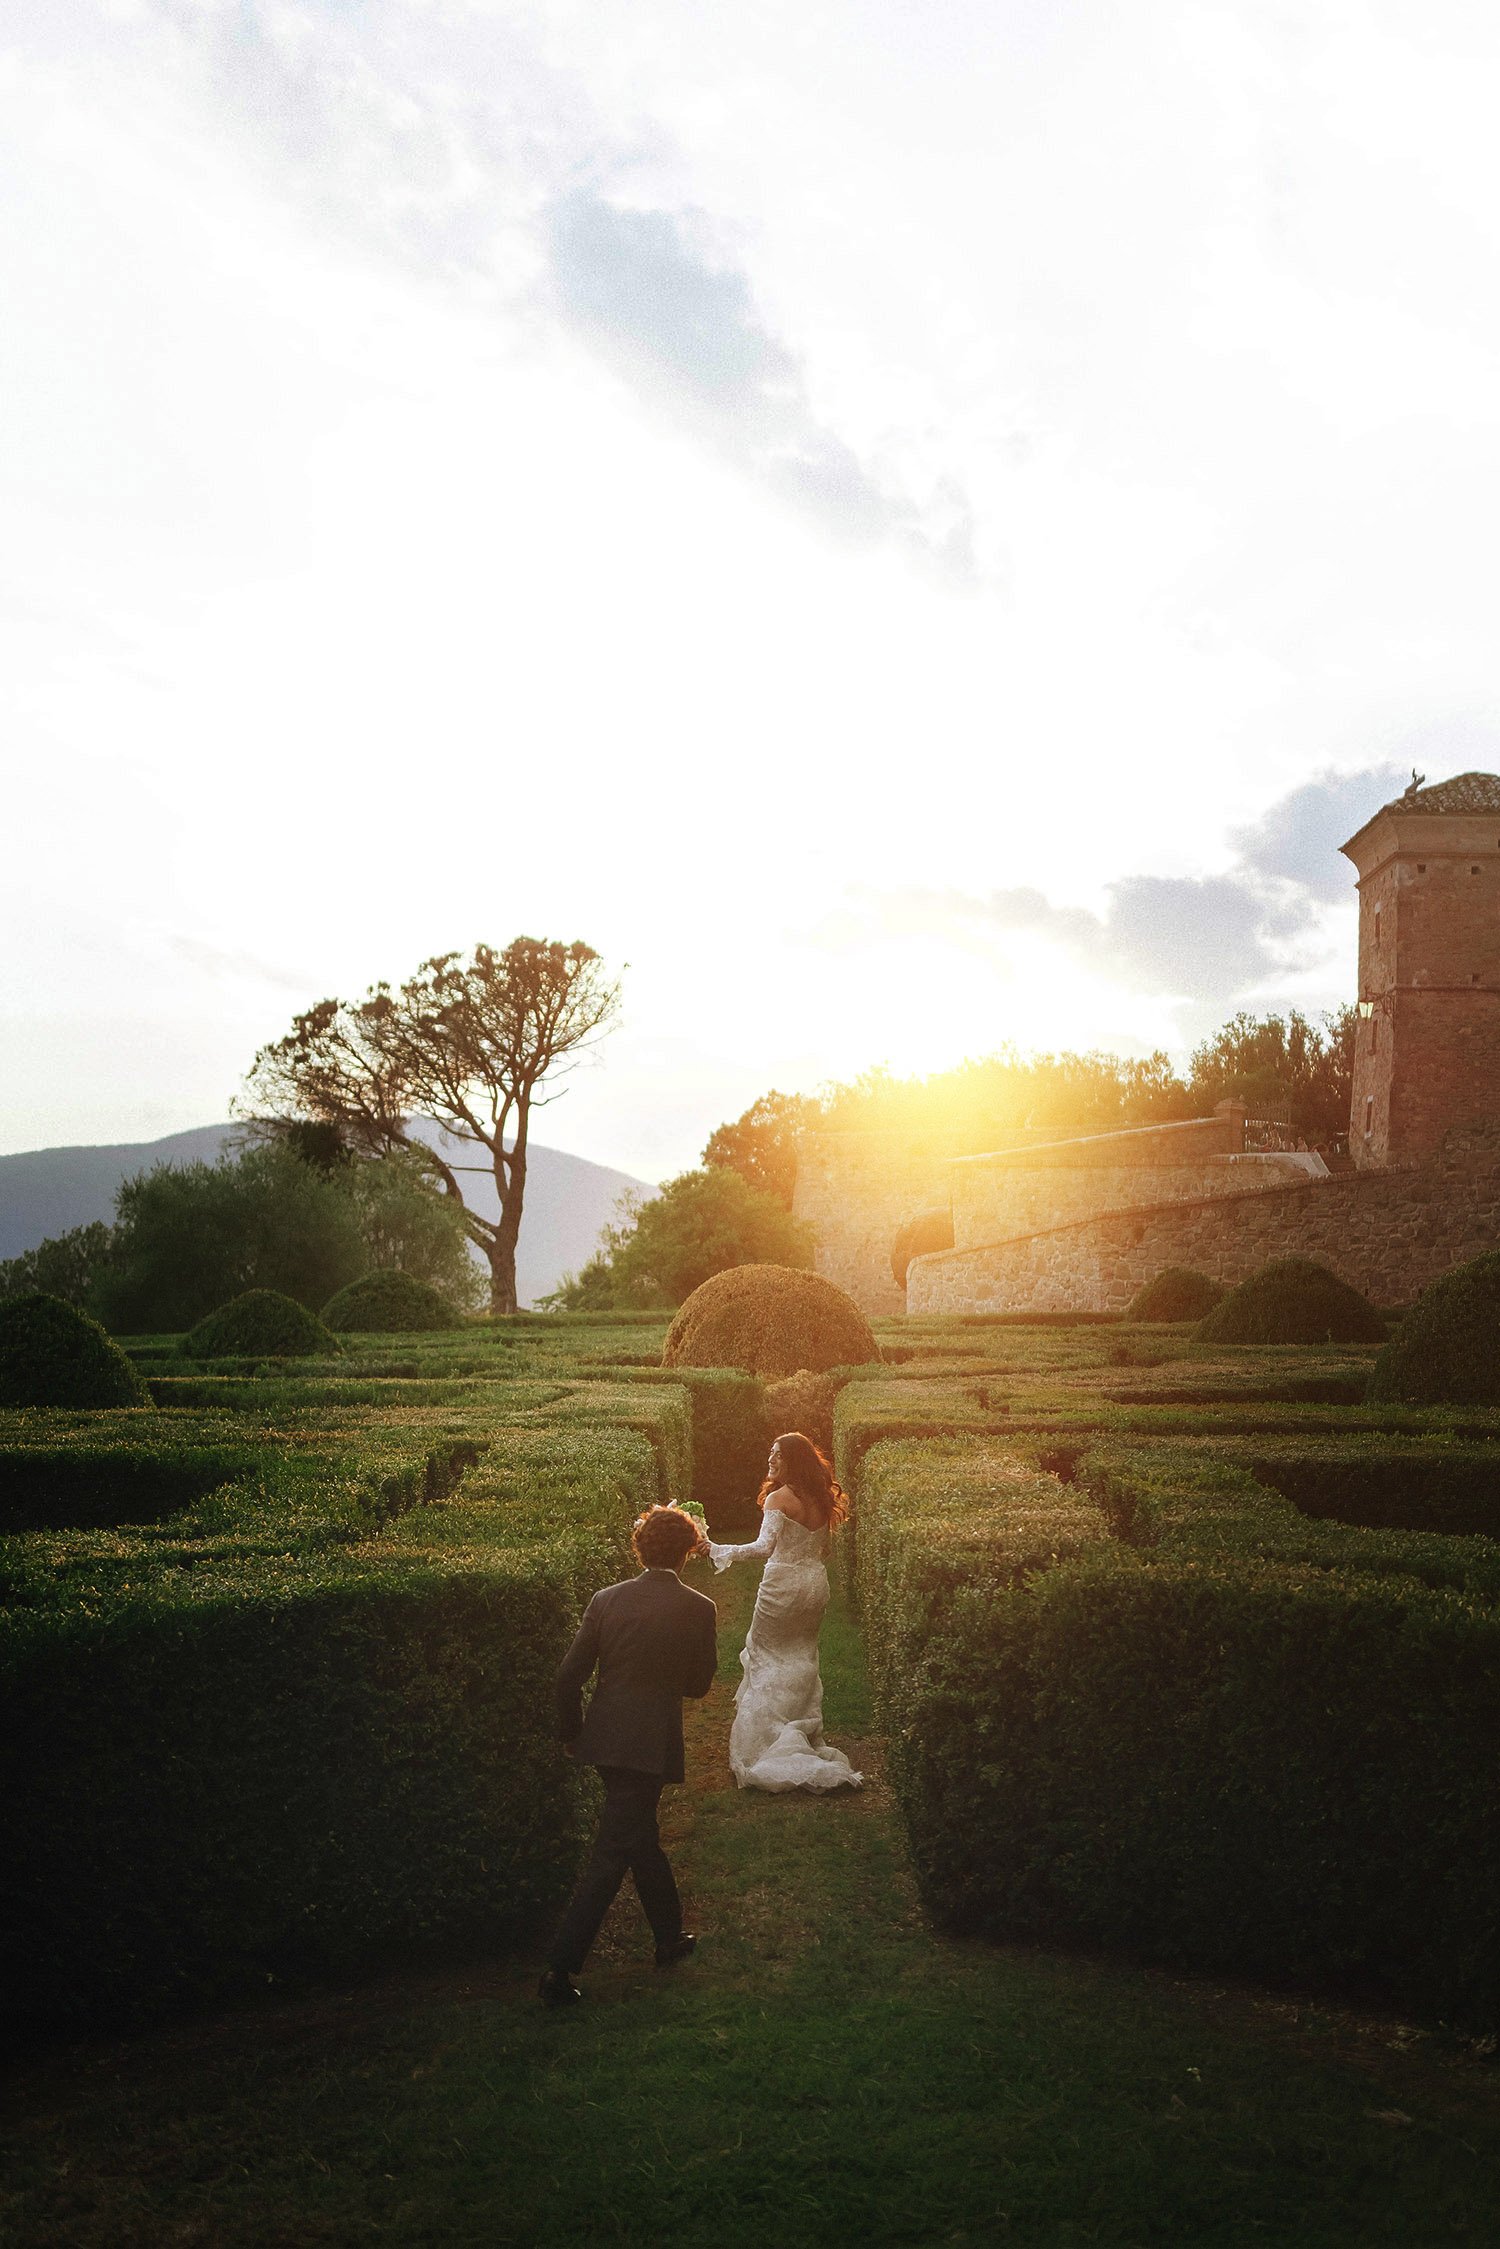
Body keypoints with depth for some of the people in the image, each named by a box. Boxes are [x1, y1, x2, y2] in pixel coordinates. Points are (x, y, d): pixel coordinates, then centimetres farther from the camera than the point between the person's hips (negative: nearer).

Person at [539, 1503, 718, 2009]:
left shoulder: (606, 1600, -1)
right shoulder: (698, 1609, -7)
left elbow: (569, 1675, -1)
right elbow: (700, 1683, 2)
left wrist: (571, 1731, 13)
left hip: (604, 1738, 4)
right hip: (652, 1742, -4)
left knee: (641, 1837, 22)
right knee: (611, 1856, 0)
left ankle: (670, 1937, 38)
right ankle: (560, 1968, -4)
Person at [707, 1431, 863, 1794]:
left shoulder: (778, 1498, -17)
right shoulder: (821, 1499, 5)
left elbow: (764, 1547, -29)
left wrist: (719, 1550, -29)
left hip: (784, 1584, -7)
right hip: (816, 1585, 7)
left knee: (767, 1659, 5)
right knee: (803, 1658, 18)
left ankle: (768, 1744, 4)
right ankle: (807, 1735, 24)